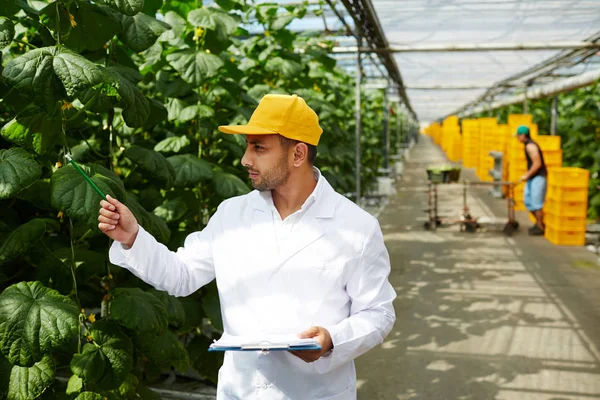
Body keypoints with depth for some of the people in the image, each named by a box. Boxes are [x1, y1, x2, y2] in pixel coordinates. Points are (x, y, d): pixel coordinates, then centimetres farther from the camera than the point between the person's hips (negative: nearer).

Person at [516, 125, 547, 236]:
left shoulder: (530, 146, -17)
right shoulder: (528, 145, 14)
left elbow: (537, 163, -22)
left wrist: (527, 175, -17)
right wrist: (527, 175, 13)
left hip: (538, 177, -10)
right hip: (532, 178, 10)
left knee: (536, 203, -5)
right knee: (528, 201, 14)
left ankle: (540, 227, 5)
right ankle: (539, 222, 26)